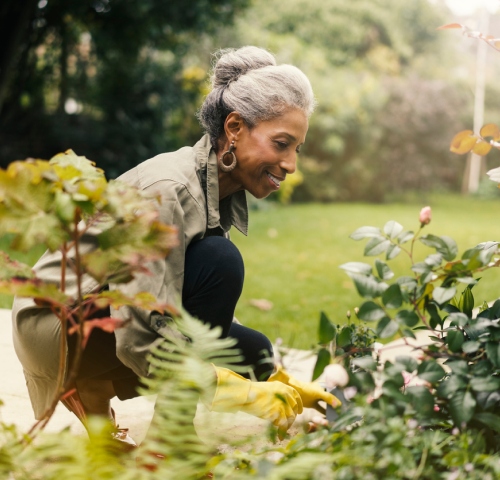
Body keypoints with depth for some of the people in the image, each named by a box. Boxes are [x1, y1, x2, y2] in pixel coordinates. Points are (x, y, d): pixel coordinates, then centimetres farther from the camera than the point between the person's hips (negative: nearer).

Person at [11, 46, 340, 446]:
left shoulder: (226, 193, 1)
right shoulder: (169, 189, -27)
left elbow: (213, 314, 4)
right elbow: (139, 338, -31)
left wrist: (281, 384, -6)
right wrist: (248, 394, -30)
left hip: (113, 324, 9)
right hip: (55, 322, -9)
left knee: (251, 352, -1)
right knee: (219, 261, -25)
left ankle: (95, 394, 7)